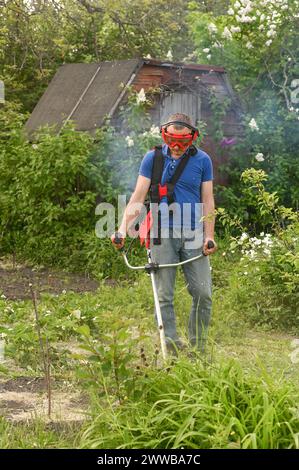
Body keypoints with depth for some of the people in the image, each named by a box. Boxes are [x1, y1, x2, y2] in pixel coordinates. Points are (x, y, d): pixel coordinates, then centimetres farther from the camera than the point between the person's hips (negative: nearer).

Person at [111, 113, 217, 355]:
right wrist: (123, 228, -9)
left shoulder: (202, 160, 5)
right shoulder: (153, 158, 4)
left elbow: (207, 201, 6)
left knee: (203, 294, -1)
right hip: (163, 235, 0)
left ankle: (198, 350, 11)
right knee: (164, 296, -1)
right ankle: (172, 348, 3)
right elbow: (138, 196, 2)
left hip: (193, 236, 1)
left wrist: (209, 236, -3)